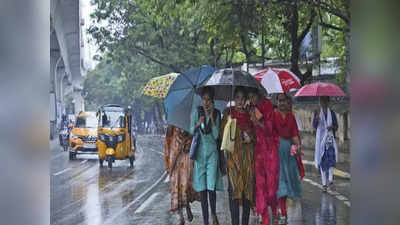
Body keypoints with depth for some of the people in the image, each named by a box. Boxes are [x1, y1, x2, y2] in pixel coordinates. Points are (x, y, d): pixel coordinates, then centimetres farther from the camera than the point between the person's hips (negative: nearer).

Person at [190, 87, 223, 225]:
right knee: (202, 188, 3)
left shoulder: (216, 114, 0)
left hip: (212, 152, -1)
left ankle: (214, 214, 13)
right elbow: (191, 132, 3)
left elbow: (216, 135, -7)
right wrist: (197, 124, -17)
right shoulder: (196, 112, 2)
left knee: (211, 186, -11)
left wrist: (211, 117, -12)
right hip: (199, 152, 1)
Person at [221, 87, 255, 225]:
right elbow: (223, 131, 4)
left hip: (248, 153, 3)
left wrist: (250, 138, -3)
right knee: (234, 186, -11)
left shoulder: (249, 114, 14)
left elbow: (255, 133, 17)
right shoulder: (228, 112, 9)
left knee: (247, 186, 2)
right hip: (233, 153, -2)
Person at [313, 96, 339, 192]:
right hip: (320, 139, -1)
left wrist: (332, 127, -14)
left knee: (331, 157, -19)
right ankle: (324, 184, 3)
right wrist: (317, 117, -27)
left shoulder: (332, 113, 9)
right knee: (322, 161, -2)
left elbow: (336, 127, 10)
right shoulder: (317, 112, 5)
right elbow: (314, 125, -8)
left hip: (330, 138, 1)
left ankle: (331, 180, -18)